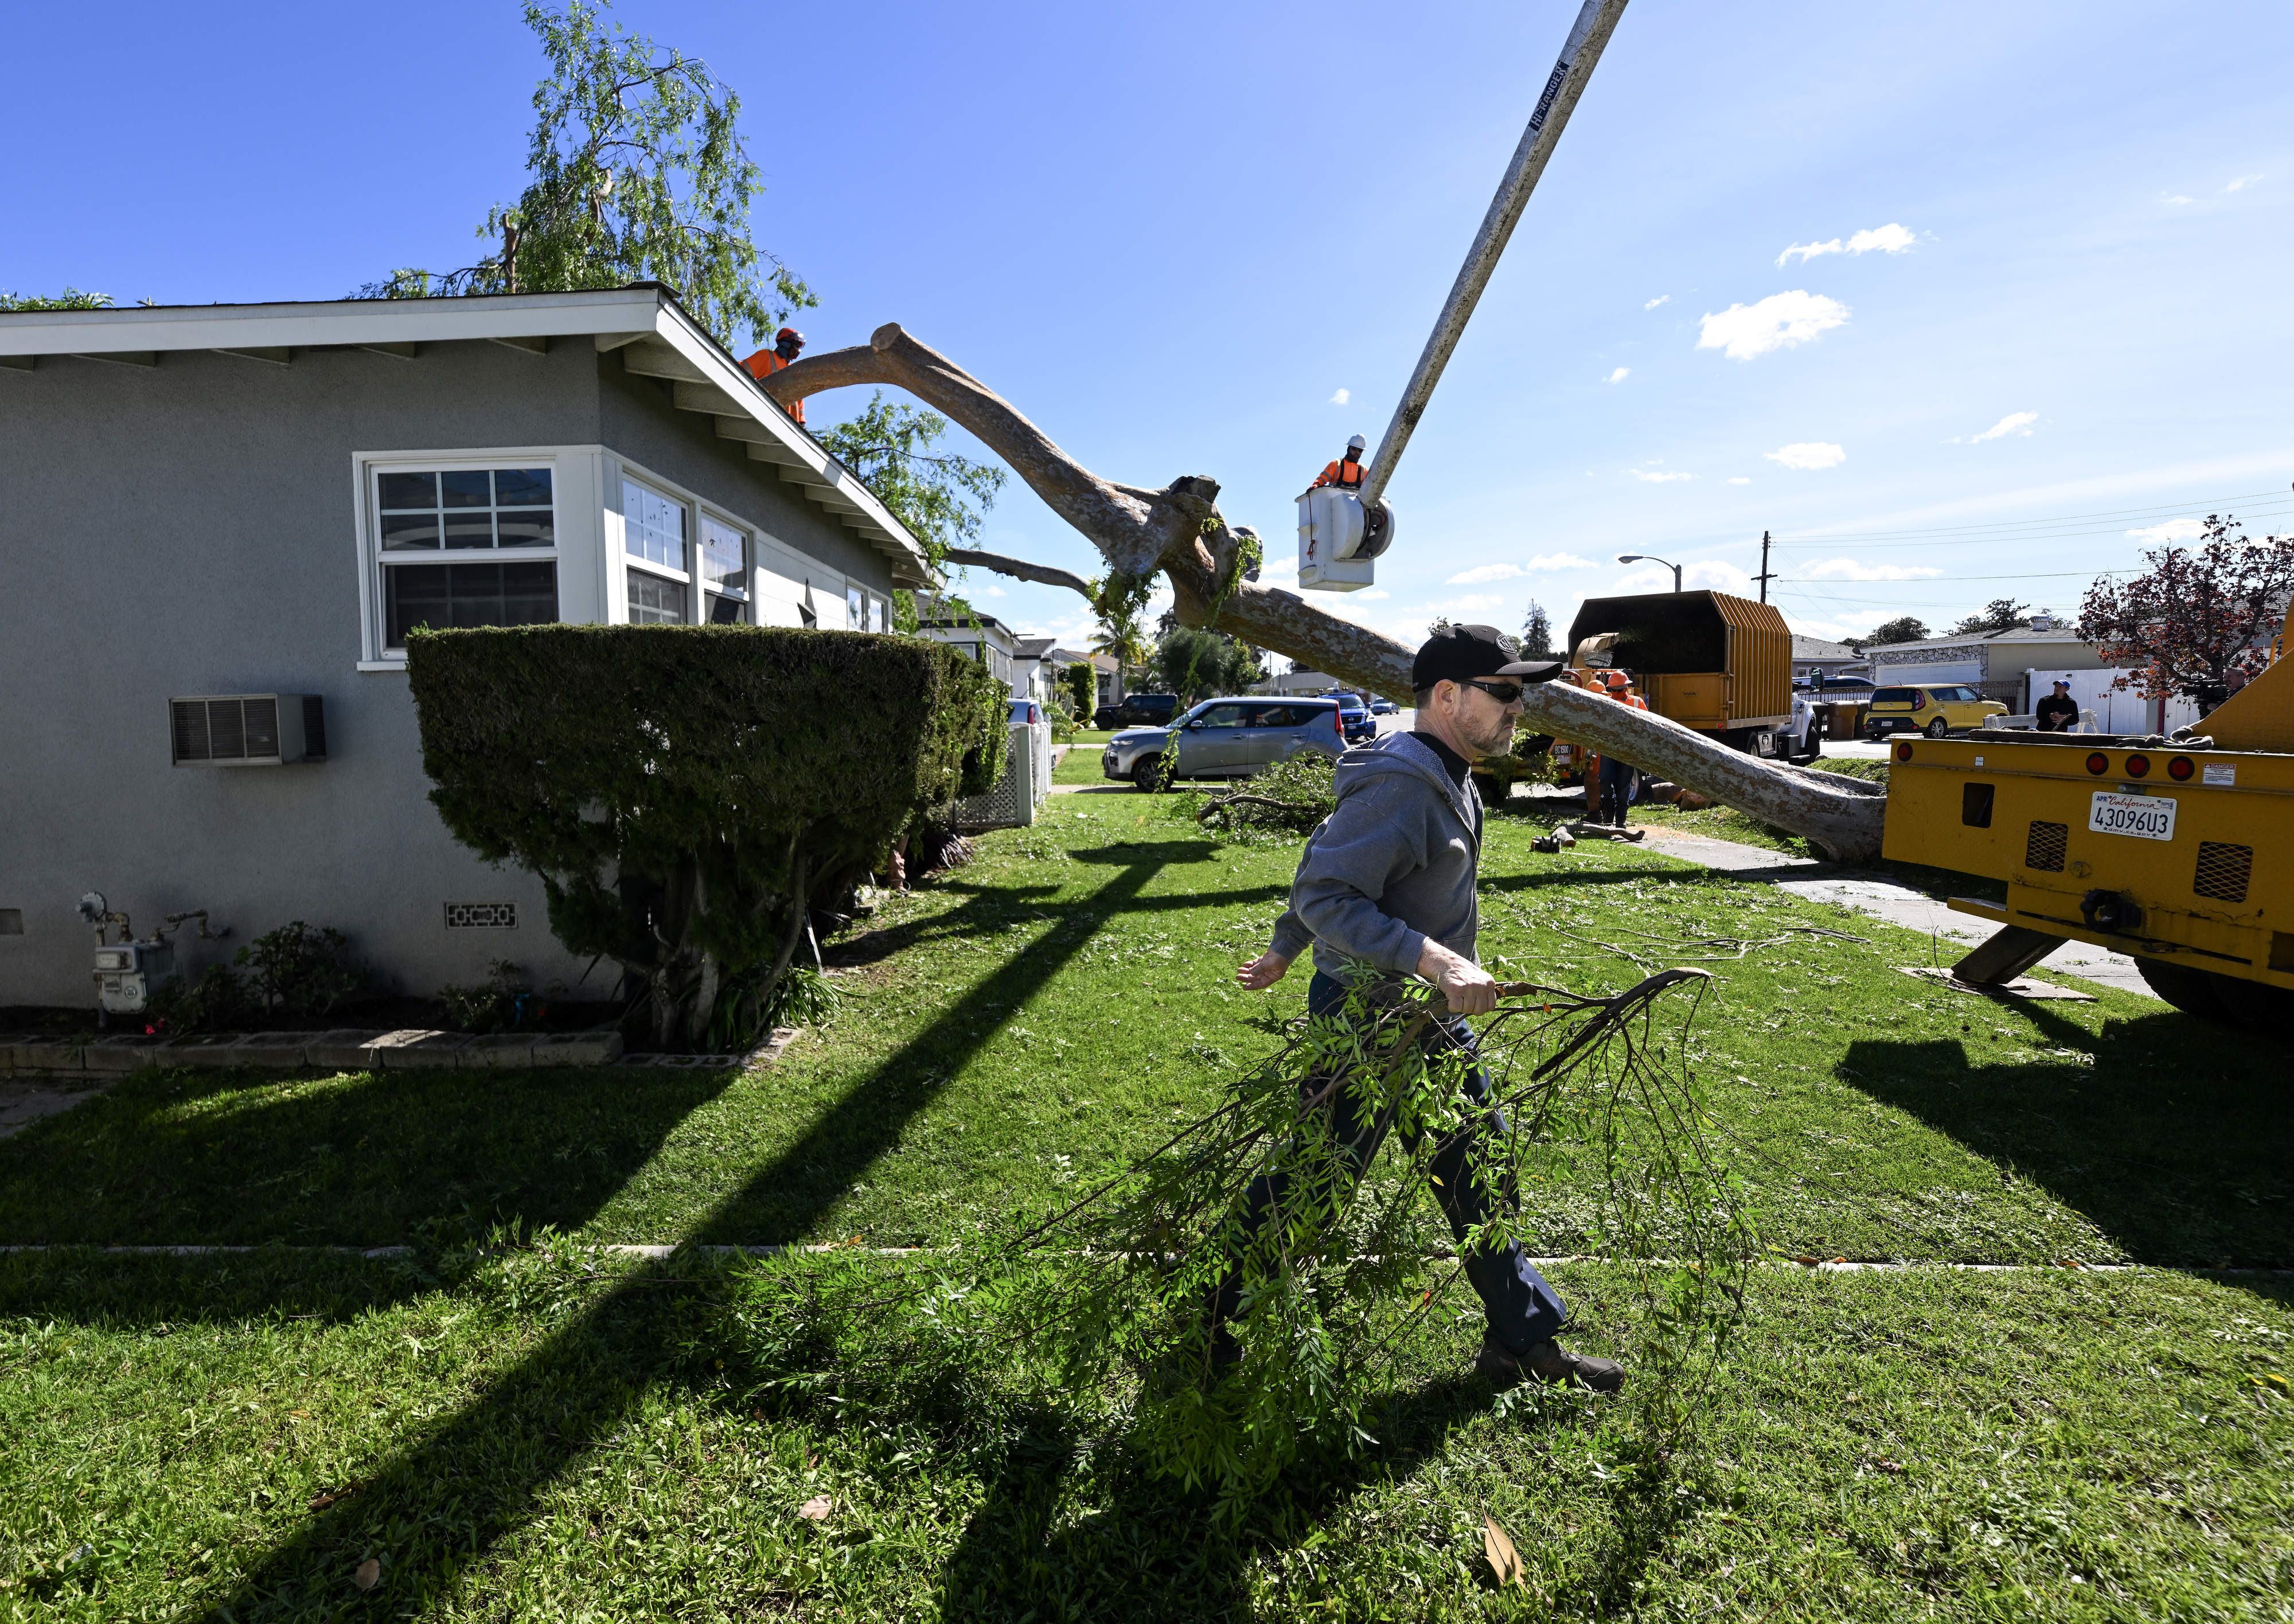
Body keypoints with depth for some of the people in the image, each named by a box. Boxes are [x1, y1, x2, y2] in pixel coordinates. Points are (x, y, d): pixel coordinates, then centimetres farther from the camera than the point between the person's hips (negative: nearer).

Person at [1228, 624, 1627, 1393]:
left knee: (1478, 1170, 18)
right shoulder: (1397, 783, -22)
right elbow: (1325, 894, -28)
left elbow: (1328, 875, 17)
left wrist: (1285, 950, 24)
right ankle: (1217, 1335, 26)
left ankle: (1524, 1340, 36)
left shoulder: (1448, 781, 10)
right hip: (1364, 1020, -10)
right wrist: (1435, 959, -34)